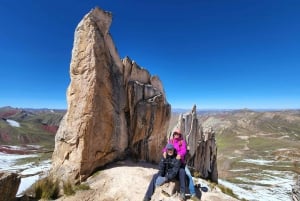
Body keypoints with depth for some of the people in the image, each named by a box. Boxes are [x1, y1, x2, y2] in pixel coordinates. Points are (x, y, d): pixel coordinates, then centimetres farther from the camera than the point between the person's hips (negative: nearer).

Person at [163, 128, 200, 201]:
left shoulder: (182, 141, 1)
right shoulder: (170, 141, 8)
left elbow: (184, 150, -14)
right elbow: (166, 147, -3)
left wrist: (180, 155, -35)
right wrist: (164, 151, -27)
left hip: (181, 161, -1)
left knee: (189, 175, -9)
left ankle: (193, 194, 3)